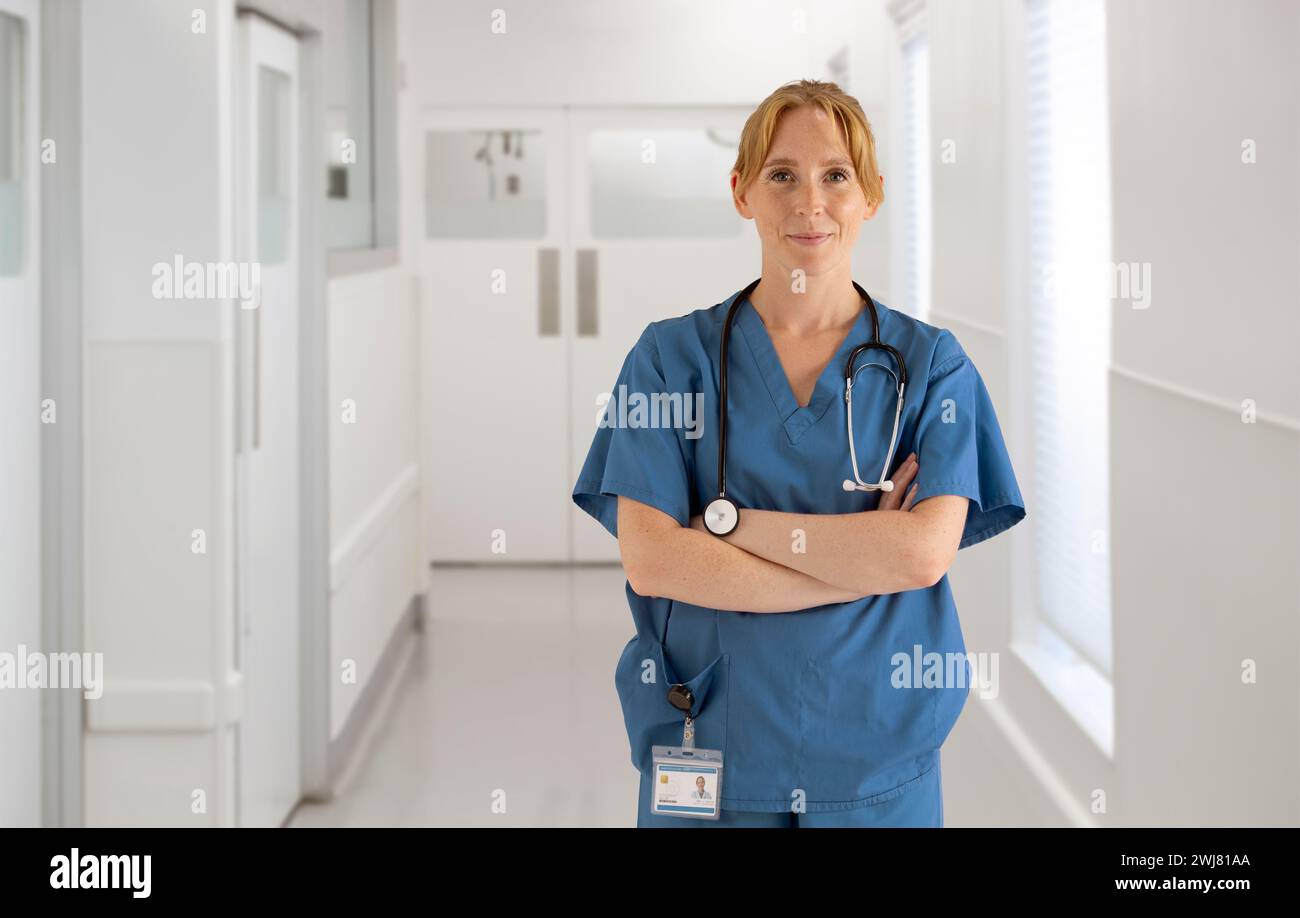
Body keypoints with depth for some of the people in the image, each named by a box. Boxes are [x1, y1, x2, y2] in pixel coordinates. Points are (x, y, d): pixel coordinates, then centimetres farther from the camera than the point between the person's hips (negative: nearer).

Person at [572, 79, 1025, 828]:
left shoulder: (930, 363, 1)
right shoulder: (673, 356, 1)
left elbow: (928, 550, -13)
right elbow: (649, 560, -11)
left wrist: (730, 521, -14)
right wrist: (867, 562, -15)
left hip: (877, 762, 0)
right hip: (710, 754, 0)